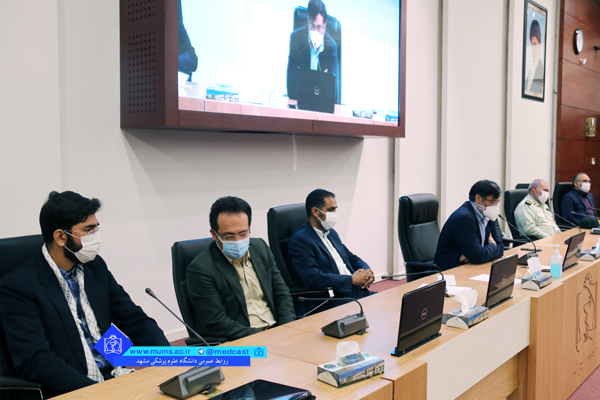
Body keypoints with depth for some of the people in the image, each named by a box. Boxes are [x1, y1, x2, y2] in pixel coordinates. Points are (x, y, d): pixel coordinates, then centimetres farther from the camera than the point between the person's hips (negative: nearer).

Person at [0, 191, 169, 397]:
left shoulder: (95, 266, 9)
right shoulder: (17, 286, -8)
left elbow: (136, 320, 11)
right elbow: (35, 360, -17)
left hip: (117, 377, 6)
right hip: (75, 391, -5)